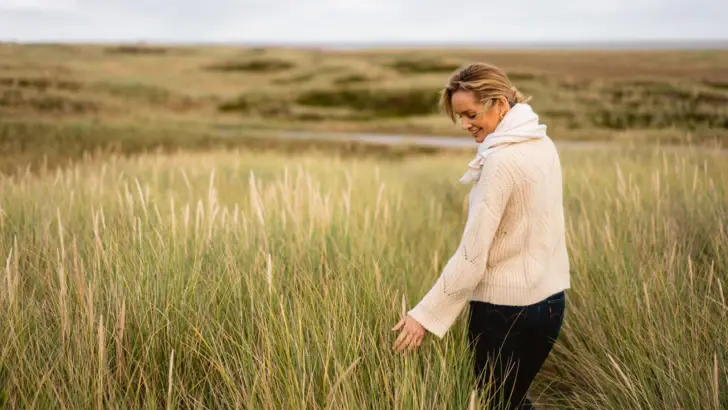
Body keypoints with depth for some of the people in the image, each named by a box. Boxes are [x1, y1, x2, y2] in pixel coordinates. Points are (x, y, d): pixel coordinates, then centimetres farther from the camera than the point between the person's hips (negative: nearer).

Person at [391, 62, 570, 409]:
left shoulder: (501, 161, -21)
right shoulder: (542, 143, 5)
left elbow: (472, 255, -22)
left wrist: (425, 315, -18)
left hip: (503, 307, -8)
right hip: (550, 300, 8)